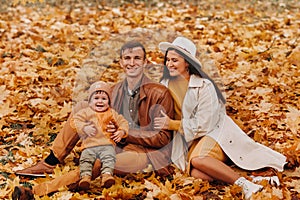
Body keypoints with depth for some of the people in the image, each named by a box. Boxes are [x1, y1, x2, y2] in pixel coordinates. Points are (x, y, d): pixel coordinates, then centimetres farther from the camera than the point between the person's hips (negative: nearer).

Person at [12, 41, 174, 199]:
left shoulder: (159, 93, -11)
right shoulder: (115, 91, 8)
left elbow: (163, 138, -11)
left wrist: (126, 133, -19)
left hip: (143, 152, -7)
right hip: (116, 145, 7)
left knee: (99, 164, -35)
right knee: (82, 108, -4)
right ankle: (50, 163, -6)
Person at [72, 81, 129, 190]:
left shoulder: (111, 113, 22)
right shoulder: (86, 112, 17)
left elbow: (122, 122, 22)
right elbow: (75, 120, 6)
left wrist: (122, 131, 1)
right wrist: (84, 128, -12)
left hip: (107, 144, 0)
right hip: (89, 145, 0)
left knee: (109, 157, -29)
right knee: (85, 159, -25)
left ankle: (107, 175, -42)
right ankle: (85, 176, -36)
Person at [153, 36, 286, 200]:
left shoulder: (204, 86, -14)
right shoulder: (165, 85, 4)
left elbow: (203, 125, -17)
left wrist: (172, 124, -16)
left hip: (213, 130, -4)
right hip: (189, 139, 4)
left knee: (198, 159, -36)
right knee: (196, 173, -28)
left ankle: (246, 184, -31)